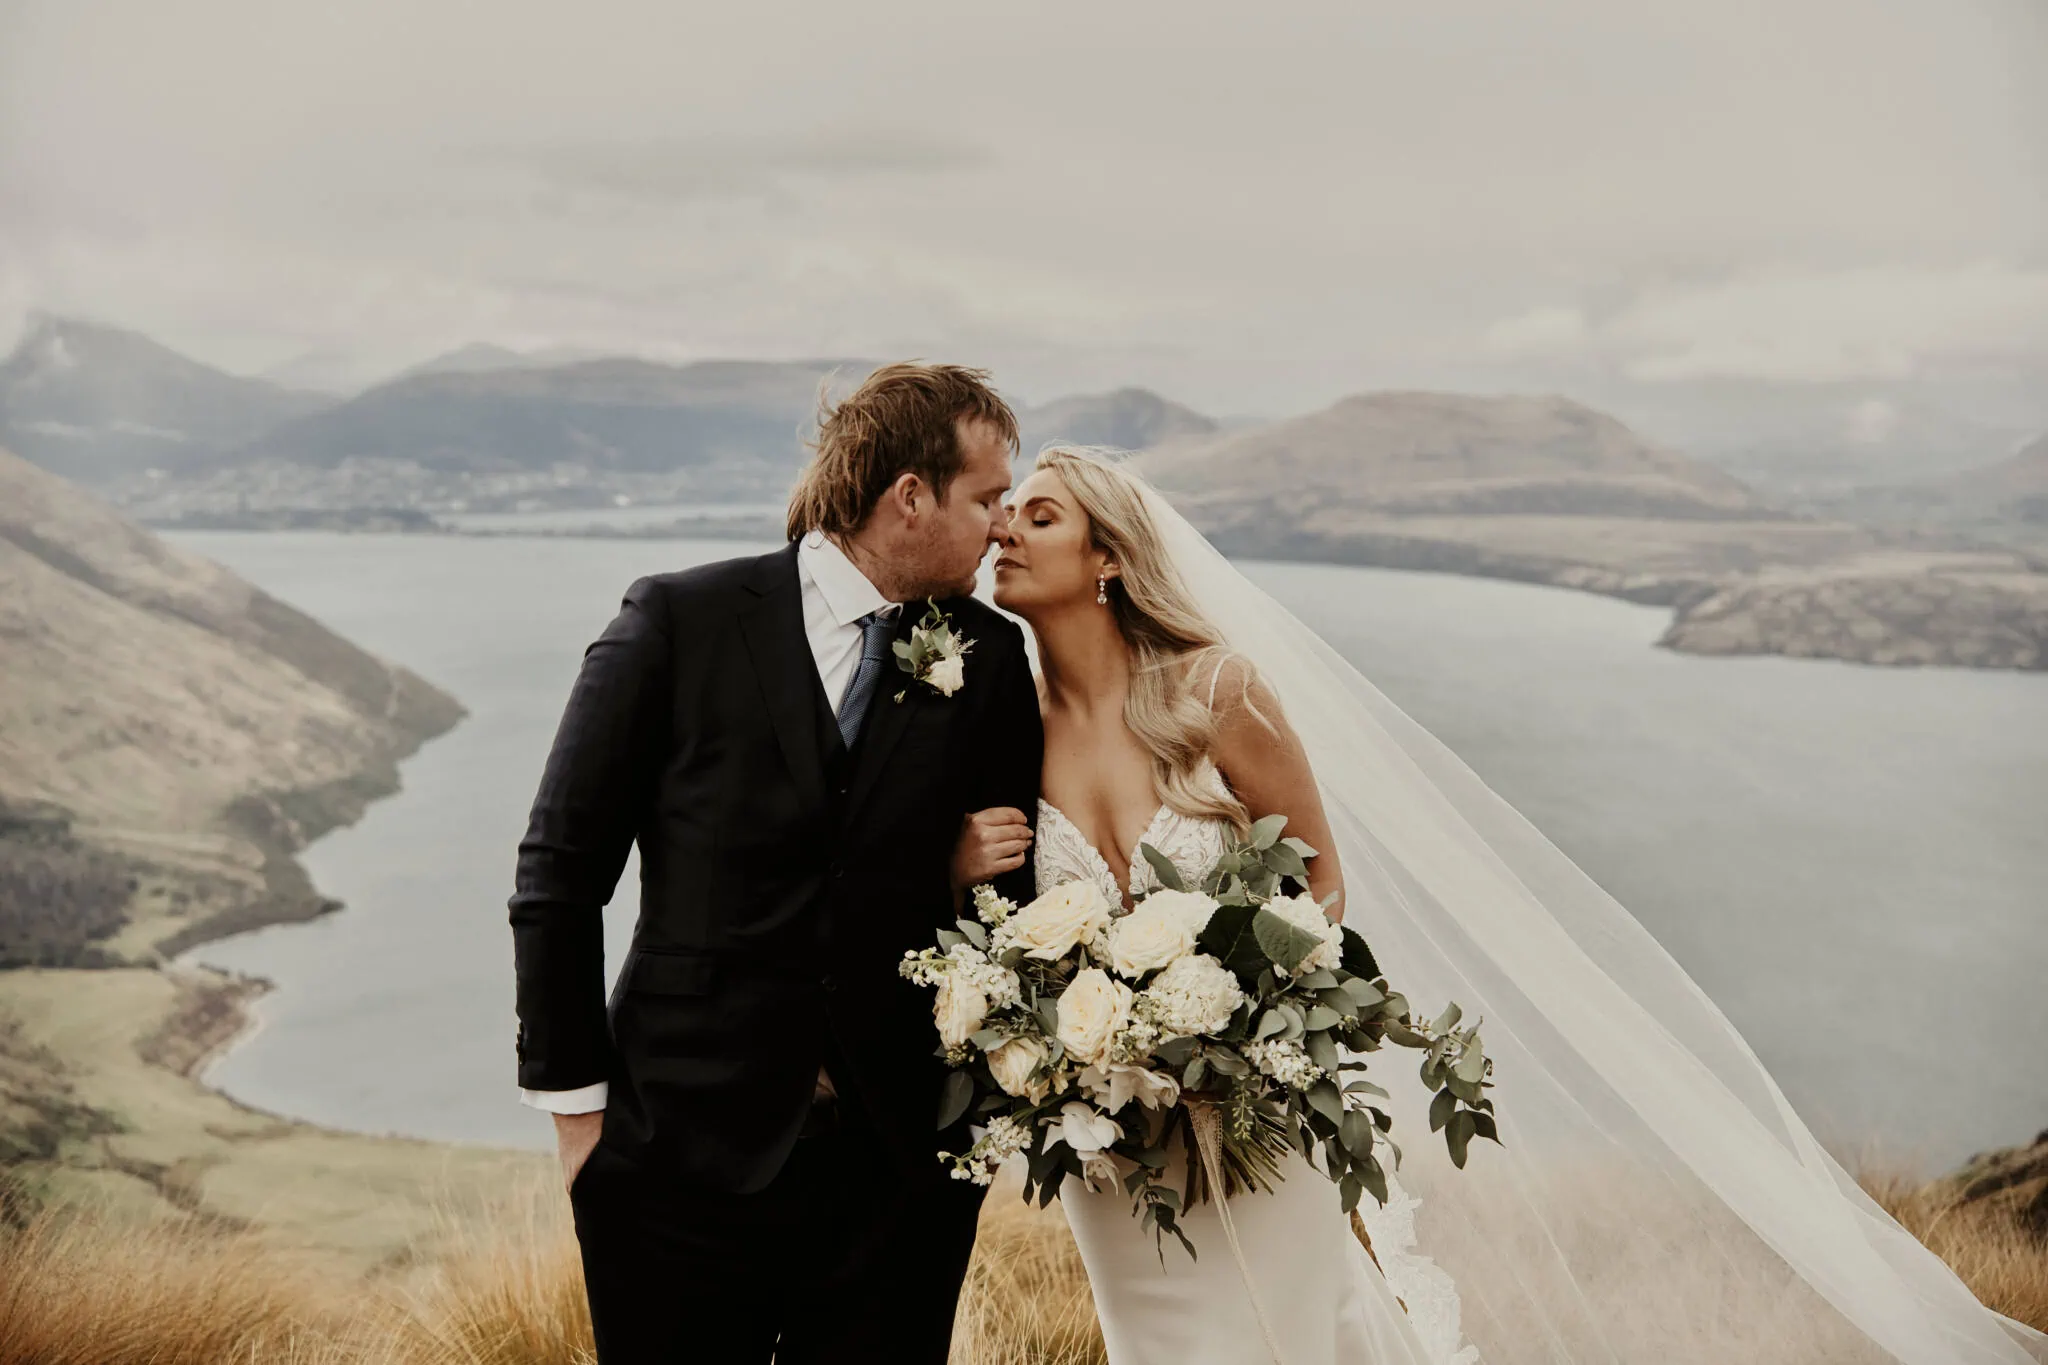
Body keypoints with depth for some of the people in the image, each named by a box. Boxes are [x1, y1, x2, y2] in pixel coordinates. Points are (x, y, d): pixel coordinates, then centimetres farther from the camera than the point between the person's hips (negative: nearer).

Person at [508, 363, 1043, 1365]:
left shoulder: (989, 659, 4)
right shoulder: (679, 622, -4)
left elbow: (1017, 882, 12)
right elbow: (560, 873, -2)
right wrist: (575, 1099, -2)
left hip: (901, 1169, 2)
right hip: (687, 1157, -2)